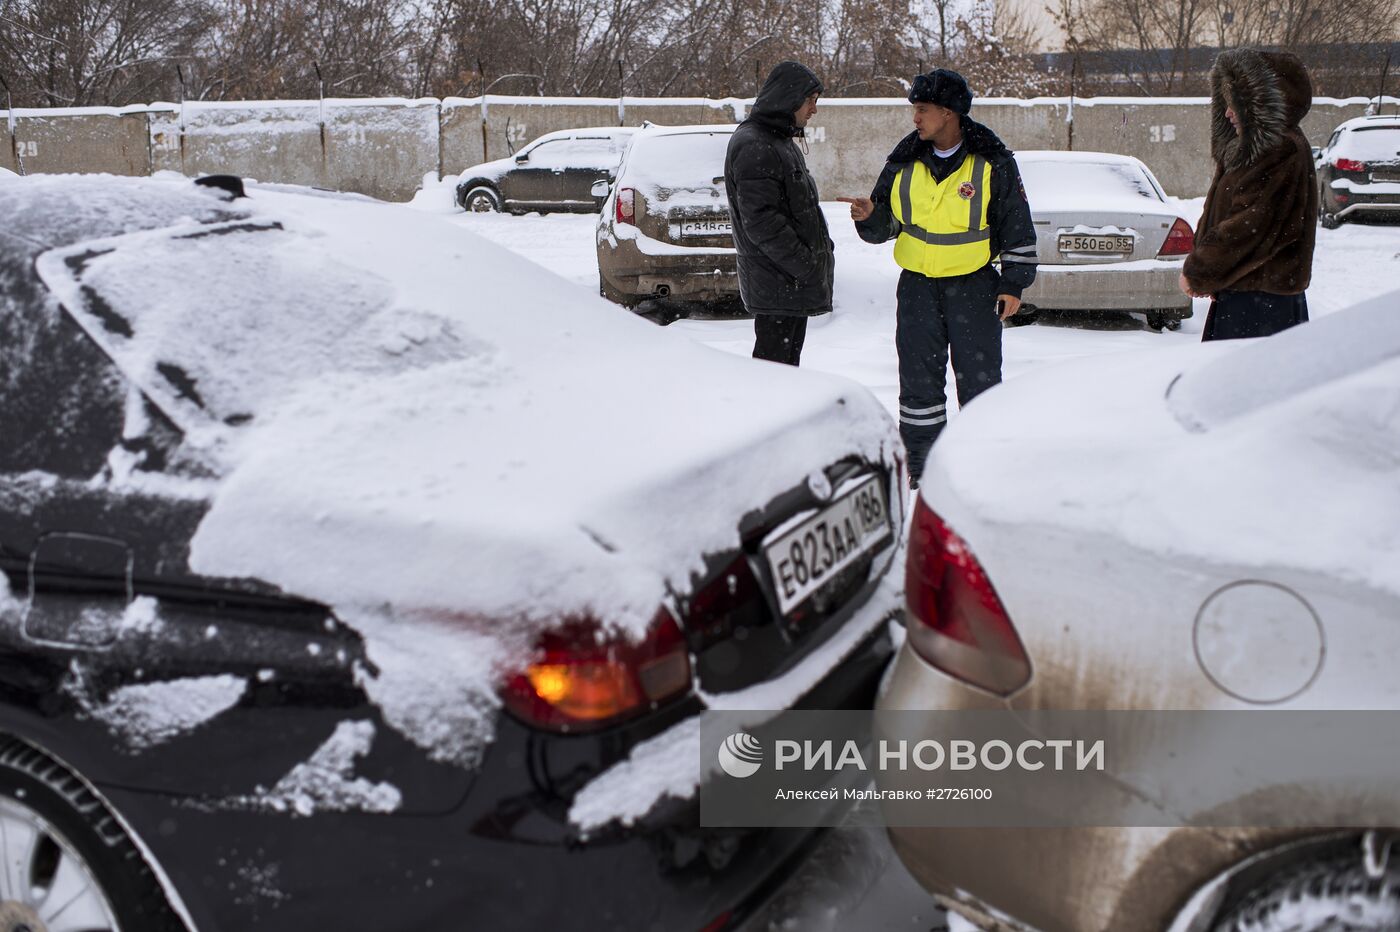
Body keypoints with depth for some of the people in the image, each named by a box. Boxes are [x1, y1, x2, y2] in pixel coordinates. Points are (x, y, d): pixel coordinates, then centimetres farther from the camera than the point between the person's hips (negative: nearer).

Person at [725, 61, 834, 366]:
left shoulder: (781, 141, 18)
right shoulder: (754, 146, -16)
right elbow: (761, 221, -23)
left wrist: (821, 248, 12)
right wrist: (807, 267, -21)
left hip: (793, 280, 10)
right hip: (777, 283, -10)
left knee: (788, 363, 16)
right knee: (772, 362, -6)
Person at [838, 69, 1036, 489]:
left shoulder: (993, 163, -5)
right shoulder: (904, 163, 3)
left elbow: (1017, 226, 0)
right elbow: (886, 225, 10)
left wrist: (1014, 283, -4)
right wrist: (869, 216, -13)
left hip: (974, 285, -3)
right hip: (918, 285, 3)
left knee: (979, 377, 2)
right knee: (919, 379, 7)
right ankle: (920, 465, 17)